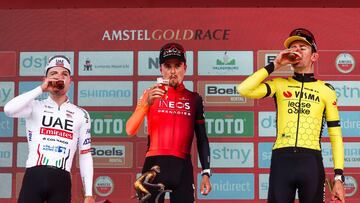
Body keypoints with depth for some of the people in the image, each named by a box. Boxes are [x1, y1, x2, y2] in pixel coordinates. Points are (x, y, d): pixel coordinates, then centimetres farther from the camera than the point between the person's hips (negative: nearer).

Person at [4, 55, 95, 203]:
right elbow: (9, 110, -14)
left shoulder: (80, 115, 14)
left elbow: (85, 156, 13)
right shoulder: (35, 107, 9)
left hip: (61, 182, 1)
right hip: (33, 177, -1)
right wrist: (41, 89, -8)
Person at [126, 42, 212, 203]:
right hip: (154, 165, -1)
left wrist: (206, 173, 4)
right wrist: (147, 103, -19)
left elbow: (201, 139, 13)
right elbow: (130, 130, -5)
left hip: (182, 167, 1)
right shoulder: (150, 94, 7)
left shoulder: (194, 99, 12)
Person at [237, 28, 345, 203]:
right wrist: (274, 65, -2)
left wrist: (339, 177, 0)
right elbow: (243, 90, -8)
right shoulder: (280, 84, 9)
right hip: (281, 160, 0)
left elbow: (336, 136, 7)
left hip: (311, 162, 0)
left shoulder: (326, 90, 8)